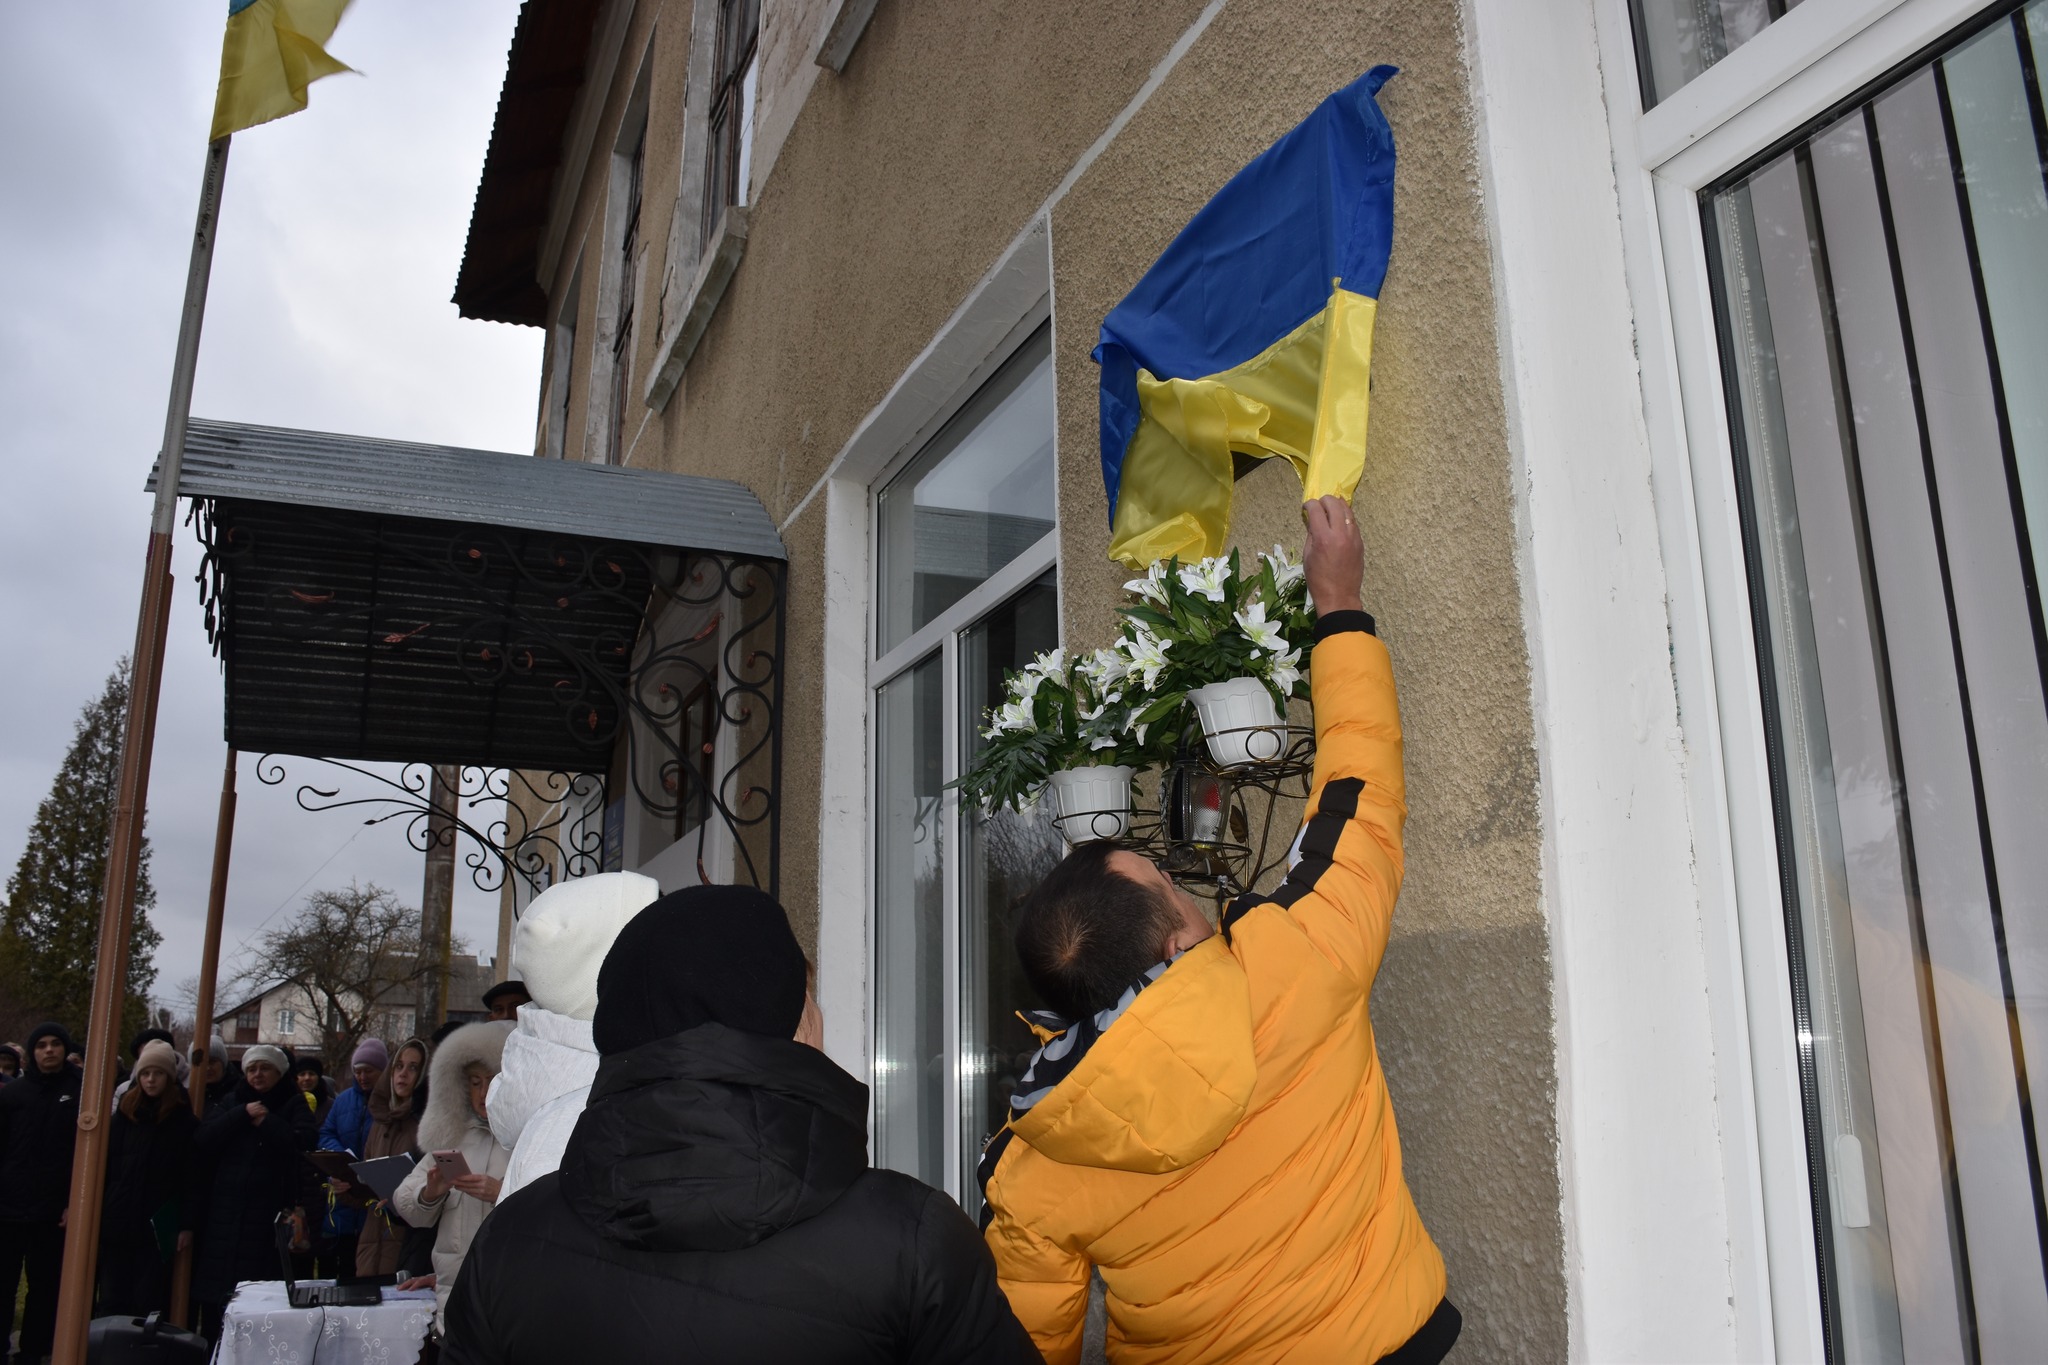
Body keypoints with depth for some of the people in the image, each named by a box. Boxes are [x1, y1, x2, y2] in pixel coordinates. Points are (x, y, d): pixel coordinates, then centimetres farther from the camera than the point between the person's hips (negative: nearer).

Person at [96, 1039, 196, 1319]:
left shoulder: (183, 1118, -2)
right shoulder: (125, 1111, 7)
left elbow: (191, 1175, -4)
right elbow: (105, 1162, 6)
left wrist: (187, 1223, -8)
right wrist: (98, 1208, -1)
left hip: (158, 1224, -3)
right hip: (118, 1218, 3)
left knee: (150, 1301, 0)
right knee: (113, 1299, 7)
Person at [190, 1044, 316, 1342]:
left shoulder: (293, 1105, 8)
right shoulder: (231, 1101, 16)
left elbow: (301, 1144, -9)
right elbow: (202, 1140, 0)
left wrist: (266, 1121, -8)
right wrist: (242, 1114, -8)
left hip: (268, 1213, -3)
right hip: (223, 1210, 3)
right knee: (215, 1291, 1)